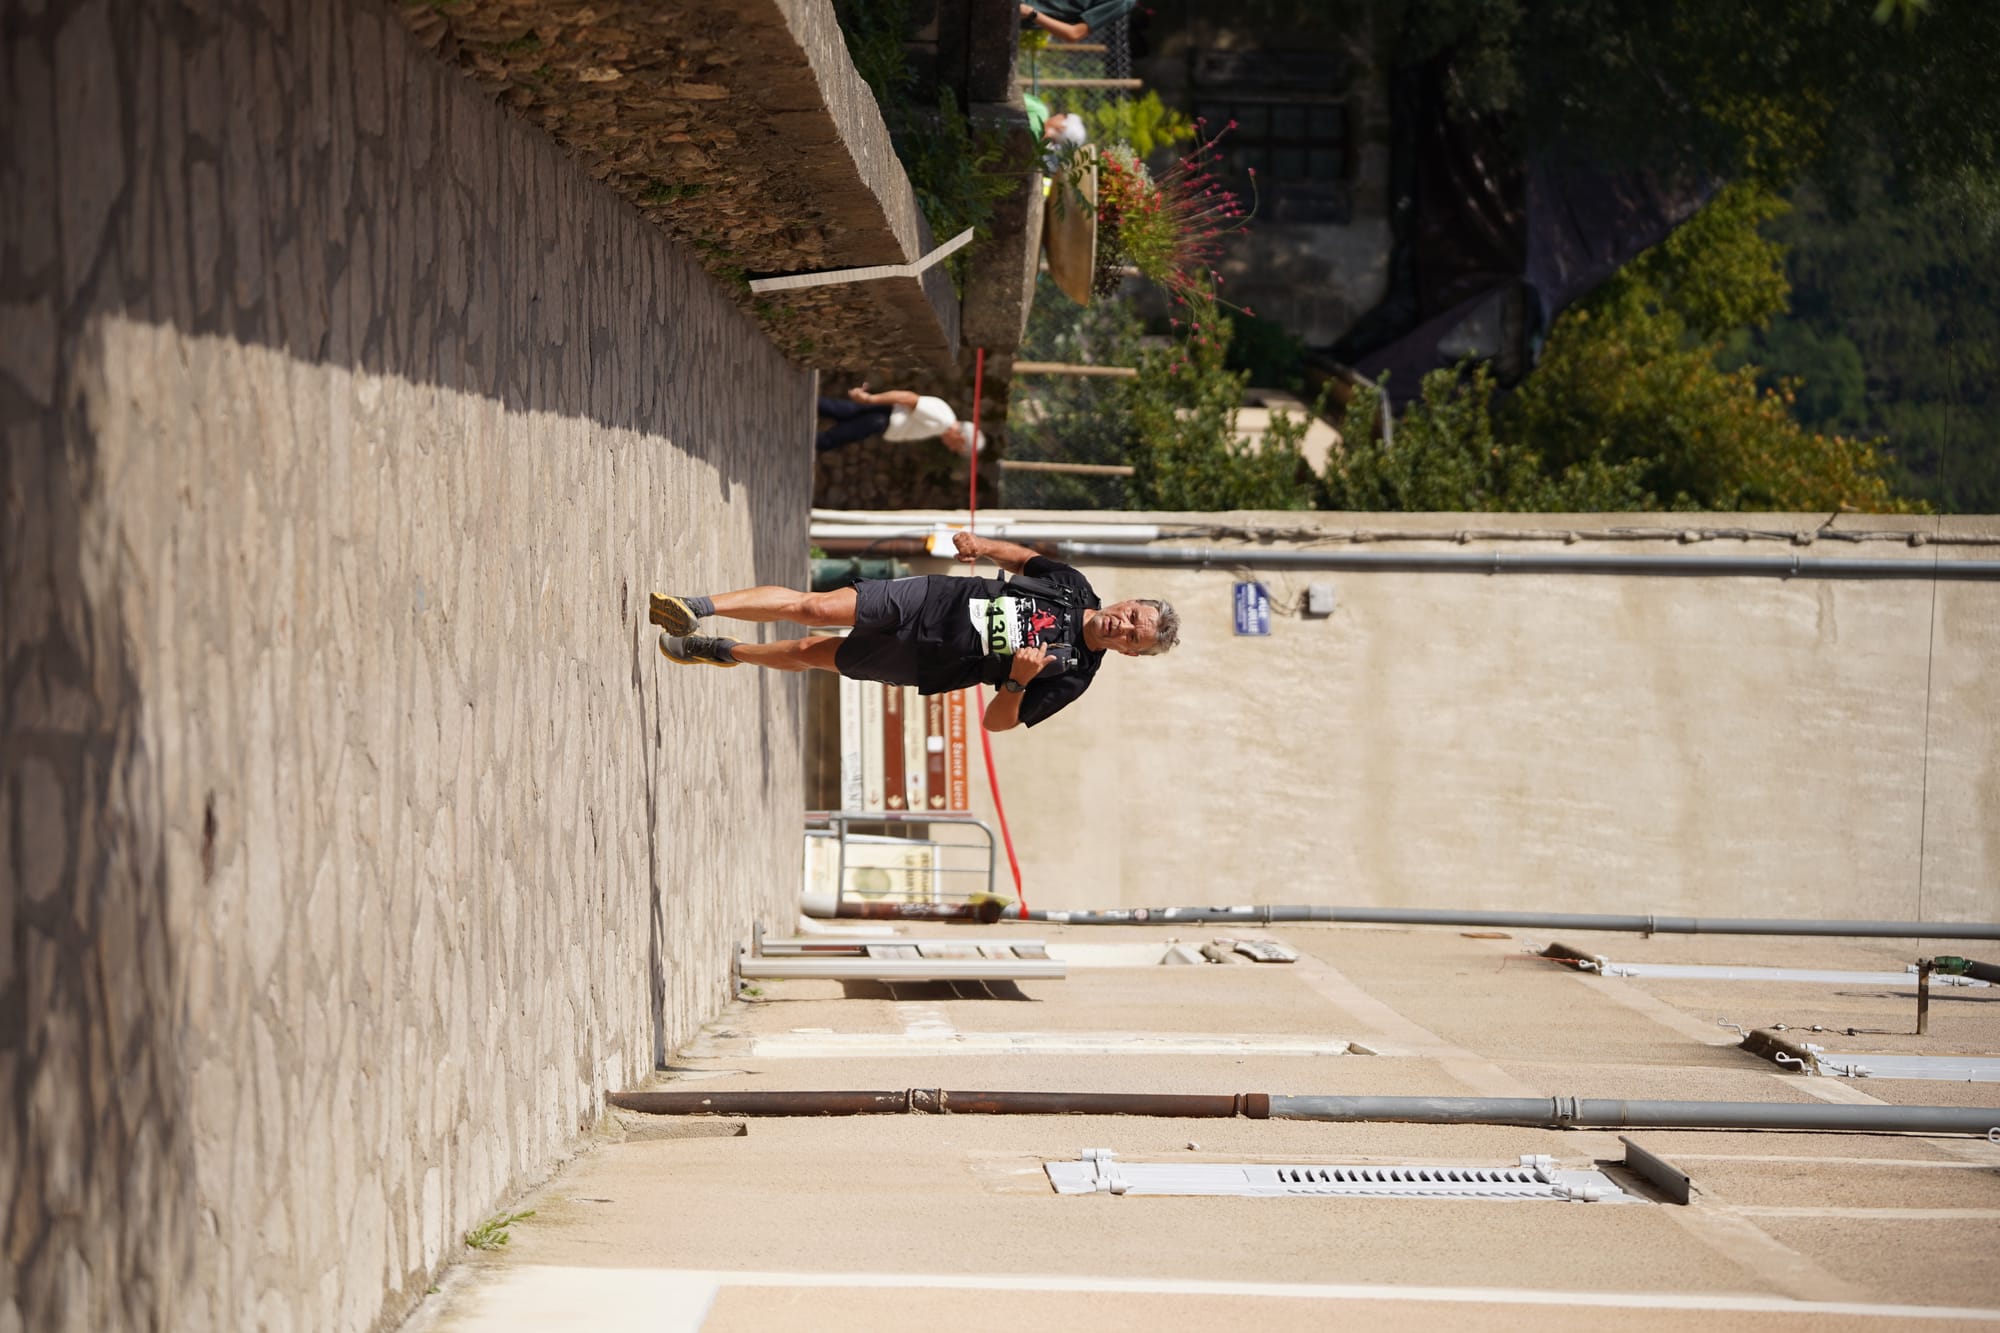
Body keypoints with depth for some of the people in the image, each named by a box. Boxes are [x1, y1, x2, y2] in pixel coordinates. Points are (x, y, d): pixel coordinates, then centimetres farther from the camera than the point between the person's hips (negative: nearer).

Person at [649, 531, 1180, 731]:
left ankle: (725, 651, 25)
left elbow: (997, 720, -13)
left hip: (922, 663, -2)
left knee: (810, 653, 1)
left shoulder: (1072, 677, -14)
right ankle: (695, 609, 0)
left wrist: (1019, 681, -33)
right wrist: (981, 544, -5)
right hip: (931, 599, 2)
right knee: (810, 607, -9)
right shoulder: (1075, 588, -4)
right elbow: (1021, 557, 14)